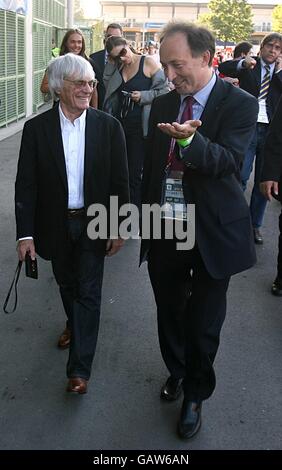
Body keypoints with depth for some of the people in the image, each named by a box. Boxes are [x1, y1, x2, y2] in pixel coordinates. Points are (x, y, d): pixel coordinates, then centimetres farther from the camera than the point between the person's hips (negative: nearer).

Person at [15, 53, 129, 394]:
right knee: (66, 283, 20)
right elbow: (26, 184, -6)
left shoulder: (108, 126, -8)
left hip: (94, 224, -1)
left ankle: (79, 367, 10)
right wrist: (25, 233, -9)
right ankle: (74, 324, 50)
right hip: (56, 224, 1)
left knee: (89, 291, 2)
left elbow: (119, 182, -4)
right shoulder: (36, 128, -8)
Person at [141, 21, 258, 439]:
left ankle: (194, 394, 32)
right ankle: (177, 371, 46)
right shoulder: (162, 104, 5)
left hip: (212, 232, -4)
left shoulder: (239, 104, -10)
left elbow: (228, 161, -22)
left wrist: (189, 139, -40)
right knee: (169, 312, 19)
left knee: (203, 322, 9)